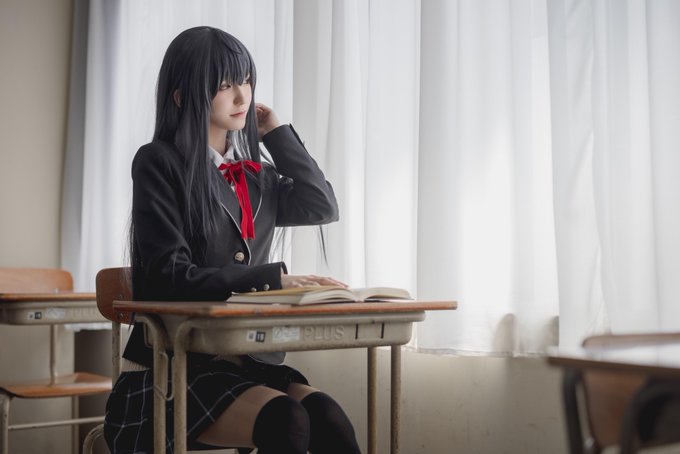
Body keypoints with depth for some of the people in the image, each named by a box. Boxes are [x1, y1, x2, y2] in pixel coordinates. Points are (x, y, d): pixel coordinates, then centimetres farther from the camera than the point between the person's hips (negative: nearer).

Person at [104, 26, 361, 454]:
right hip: (169, 366, -5)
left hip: (245, 357, 5)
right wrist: (275, 278, -21)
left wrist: (275, 131, 8)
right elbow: (171, 276, -14)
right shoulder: (159, 163, -5)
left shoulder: (255, 171, 15)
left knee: (328, 419, -25)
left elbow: (323, 207, 3)